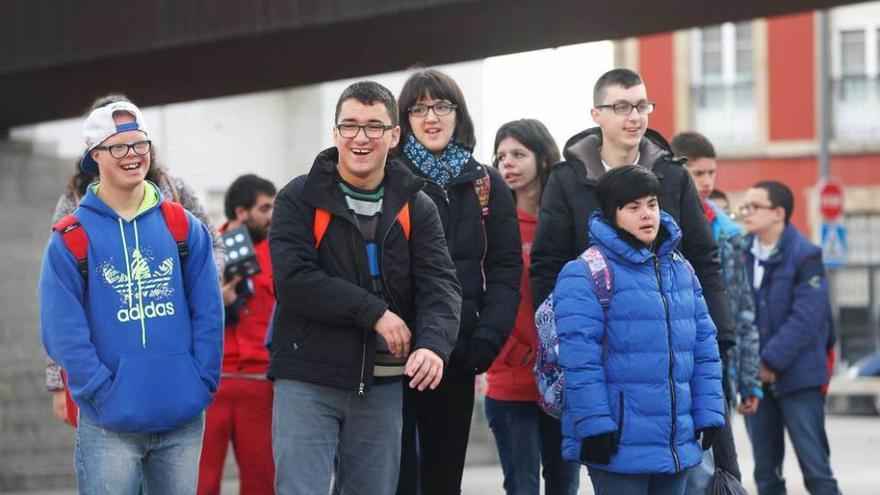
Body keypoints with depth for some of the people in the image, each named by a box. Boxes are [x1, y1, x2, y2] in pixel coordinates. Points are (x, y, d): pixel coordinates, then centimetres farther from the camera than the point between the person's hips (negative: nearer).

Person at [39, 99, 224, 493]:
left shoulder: (185, 228, 7)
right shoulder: (71, 240, -2)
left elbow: (208, 312, 6)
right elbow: (63, 332, -7)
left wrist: (201, 383, -3)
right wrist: (105, 394, -13)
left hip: (184, 419, 3)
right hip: (110, 425, -3)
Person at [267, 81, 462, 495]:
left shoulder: (415, 208, 7)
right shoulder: (299, 199, -1)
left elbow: (440, 286, -5)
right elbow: (294, 279, -14)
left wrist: (435, 344, -25)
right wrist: (374, 312, -18)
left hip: (382, 386, 3)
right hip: (307, 382, -3)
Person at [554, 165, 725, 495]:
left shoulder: (681, 269, 14)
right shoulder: (586, 274, -9)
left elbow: (703, 346, 16)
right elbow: (579, 356, -15)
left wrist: (708, 414, 10)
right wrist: (594, 424, -19)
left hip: (678, 442, 7)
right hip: (619, 444, -7)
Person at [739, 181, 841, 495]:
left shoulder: (805, 256, -9)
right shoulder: (742, 254, 6)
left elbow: (806, 317, -16)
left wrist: (772, 361, -17)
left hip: (798, 377, -5)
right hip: (756, 377, 5)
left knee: (815, 468, -3)